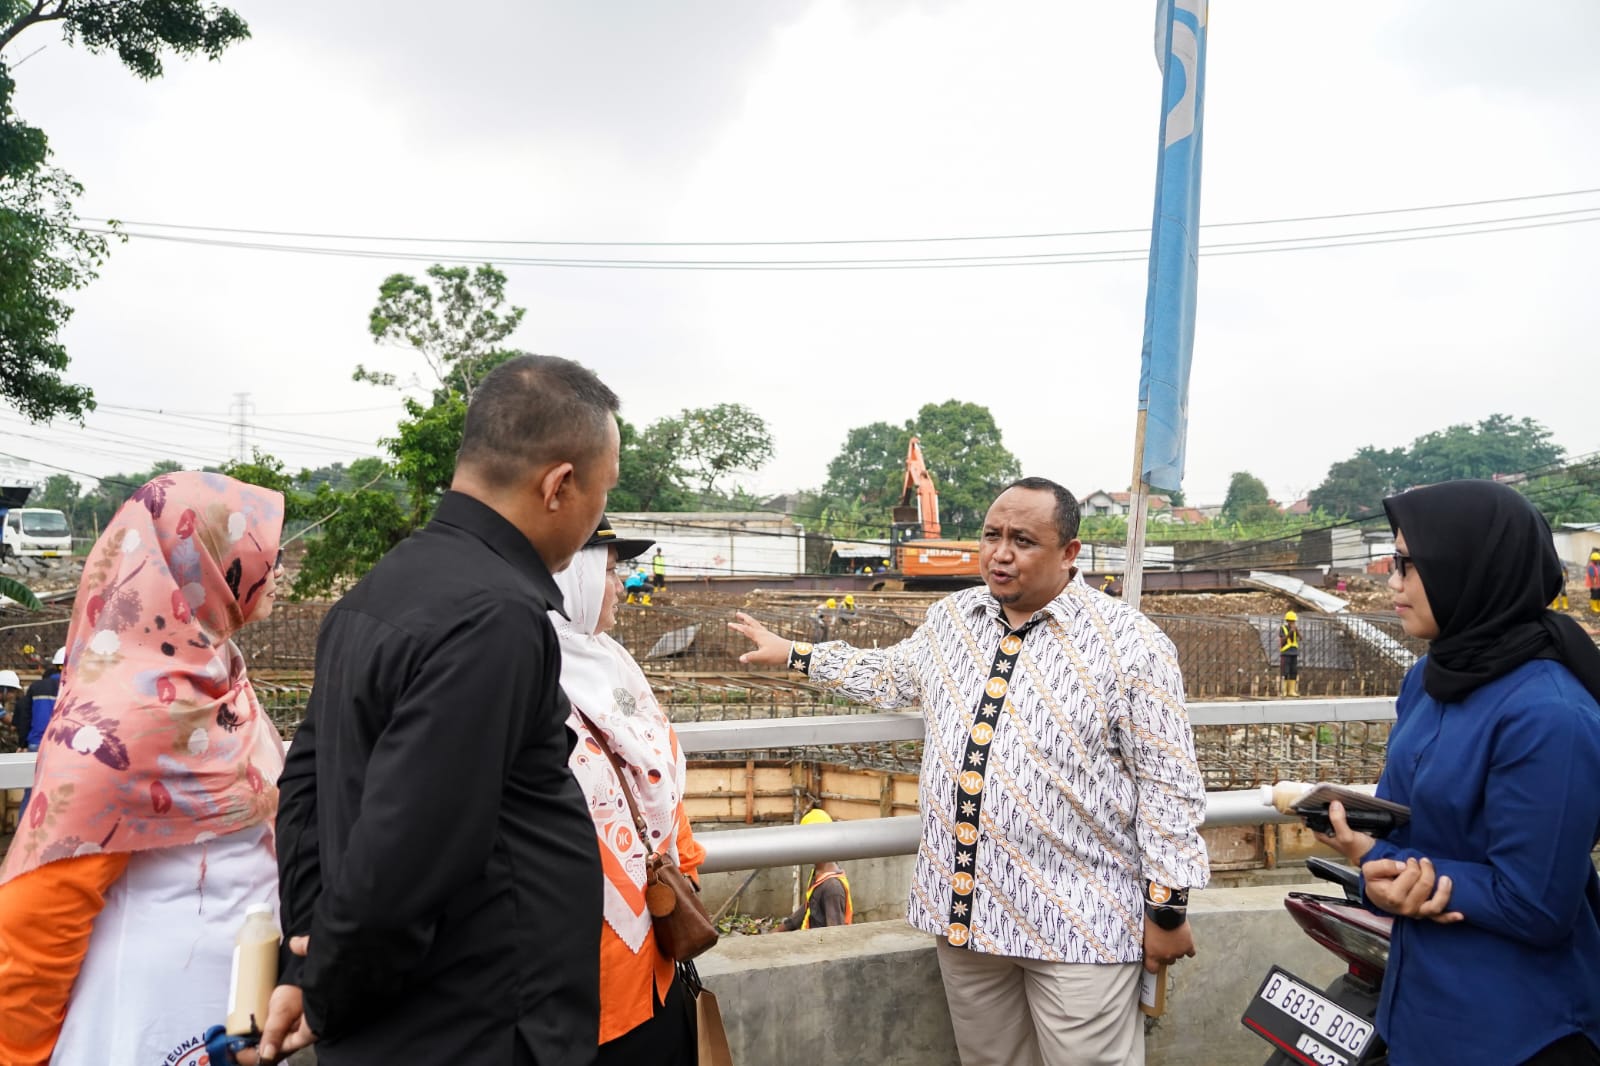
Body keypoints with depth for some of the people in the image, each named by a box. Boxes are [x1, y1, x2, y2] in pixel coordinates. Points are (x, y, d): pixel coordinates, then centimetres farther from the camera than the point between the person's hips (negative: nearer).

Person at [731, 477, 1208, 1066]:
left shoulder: (1129, 642, -11)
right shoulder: (950, 618, 6)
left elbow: (1169, 783, -8)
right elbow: (892, 675, 26)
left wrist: (1168, 911, -7)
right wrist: (793, 653, 28)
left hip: (1078, 922, -5)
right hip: (963, 907, 5)